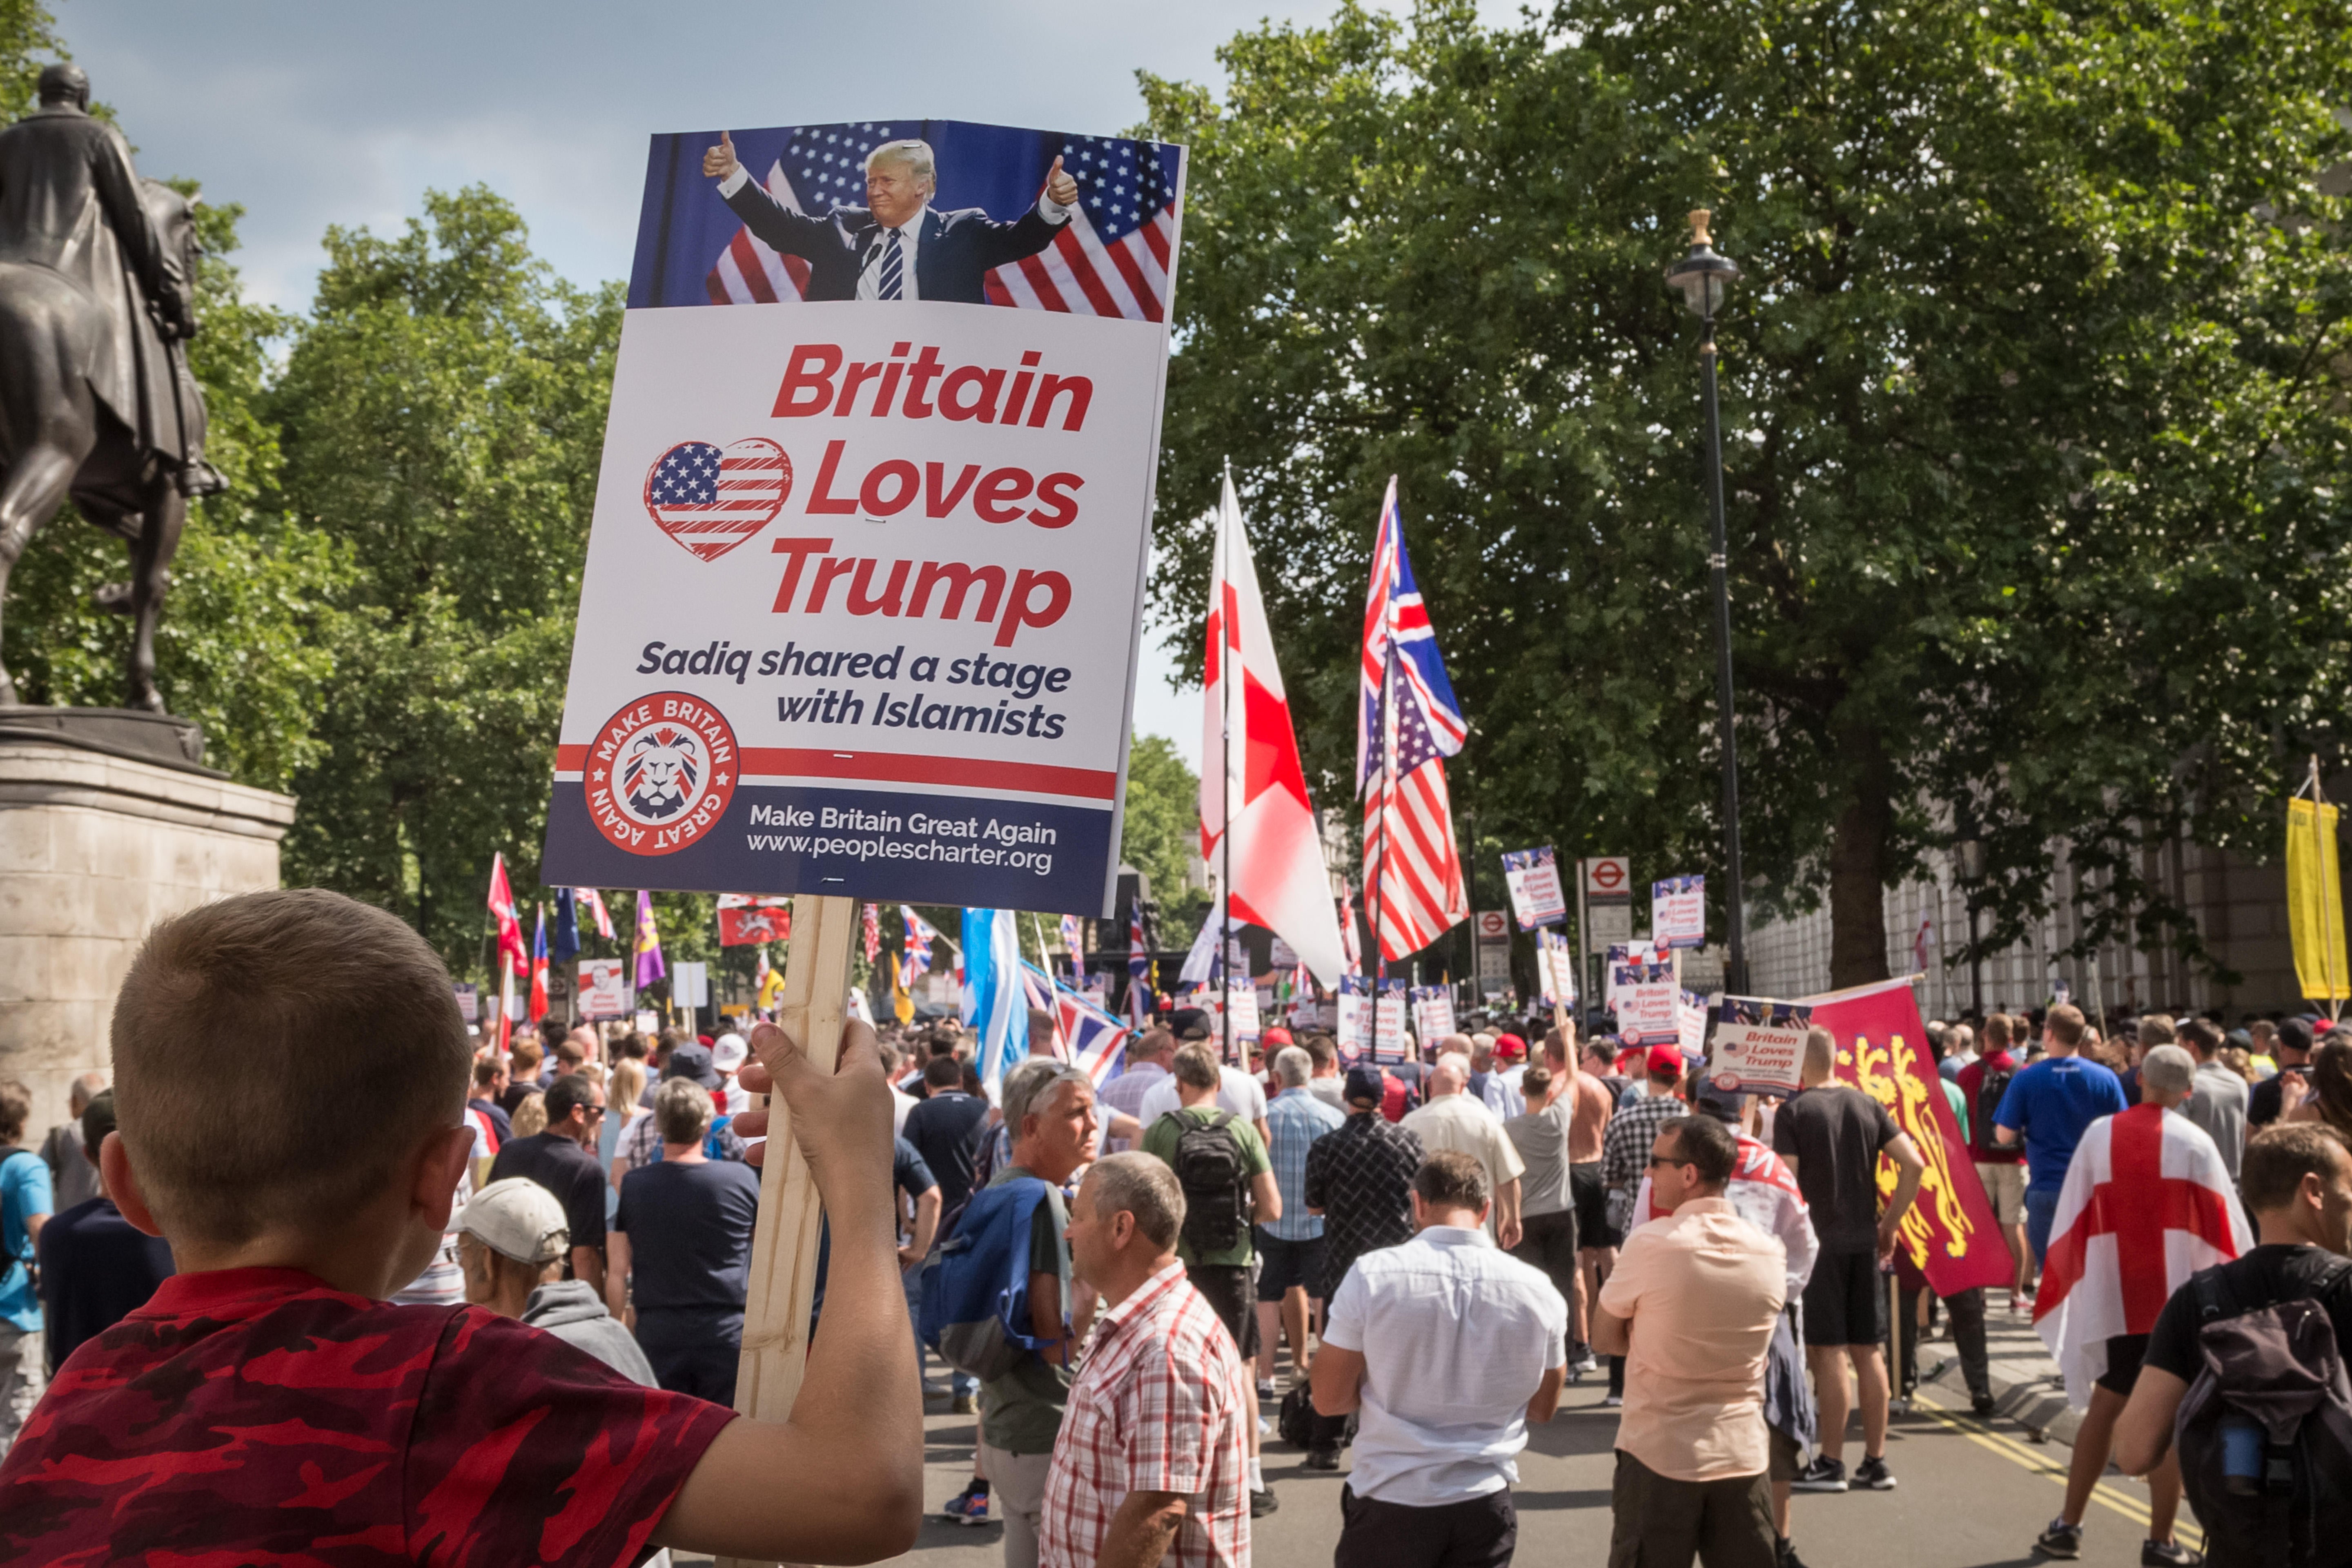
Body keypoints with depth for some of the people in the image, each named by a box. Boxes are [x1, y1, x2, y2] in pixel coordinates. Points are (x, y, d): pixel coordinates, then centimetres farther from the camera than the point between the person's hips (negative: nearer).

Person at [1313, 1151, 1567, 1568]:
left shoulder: (1371, 1275, -13)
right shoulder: (1536, 1289, -5)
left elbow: (1329, 1400, -7)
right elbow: (1543, 1407, 9)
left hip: (1390, 1504, -2)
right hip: (1483, 1506, 2)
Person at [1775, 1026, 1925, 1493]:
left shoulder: (1793, 1111, -7)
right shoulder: (1867, 1105, 6)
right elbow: (1914, 1164, 0)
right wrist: (1890, 1223, 8)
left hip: (1817, 1242, -5)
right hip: (1864, 1241, 5)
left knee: (1828, 1351, -1)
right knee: (1868, 1350, 10)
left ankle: (1831, 1463, 5)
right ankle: (1875, 1462, 16)